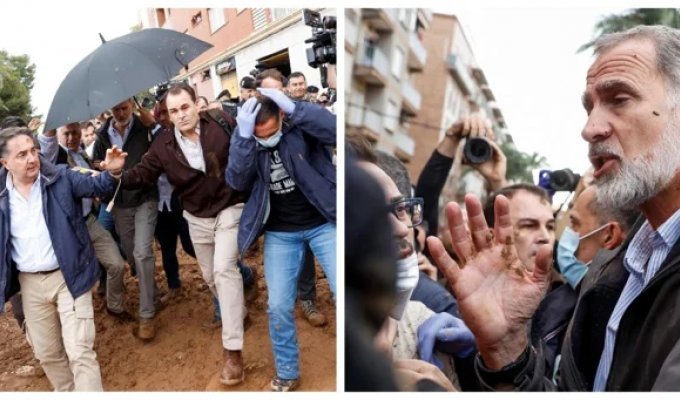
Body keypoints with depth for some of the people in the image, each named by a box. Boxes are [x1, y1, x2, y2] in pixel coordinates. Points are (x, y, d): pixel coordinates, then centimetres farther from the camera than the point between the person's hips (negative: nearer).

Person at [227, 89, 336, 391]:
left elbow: (335, 131, -26)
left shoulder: (300, 123, -12)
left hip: (323, 222, -2)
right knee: (278, 306, 5)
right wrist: (246, 137, -30)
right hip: (280, 233, 3)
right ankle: (287, 373, 29)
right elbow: (236, 181, -16)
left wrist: (295, 109, -33)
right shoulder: (243, 138, -5)